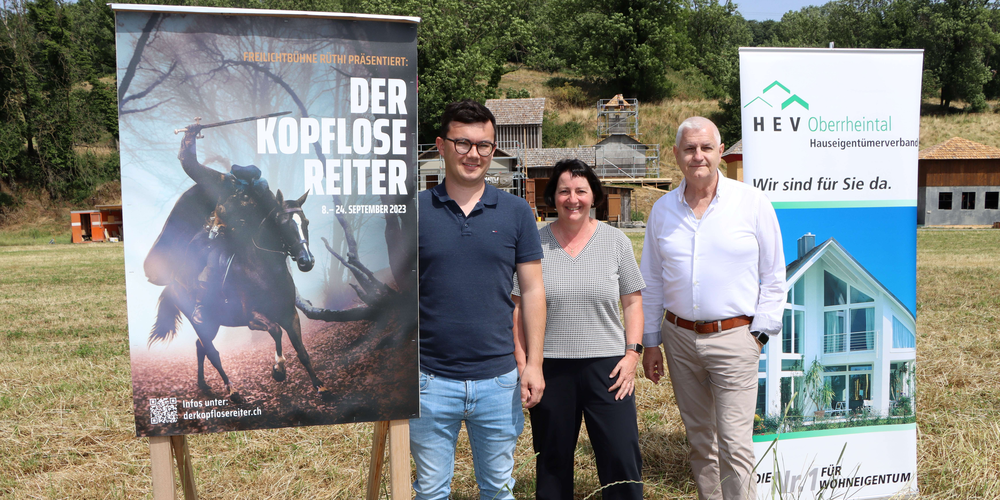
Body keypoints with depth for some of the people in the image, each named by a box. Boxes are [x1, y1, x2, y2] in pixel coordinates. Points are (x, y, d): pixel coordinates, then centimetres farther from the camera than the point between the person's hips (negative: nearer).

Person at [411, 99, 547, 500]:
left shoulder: (516, 212, 1)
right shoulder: (414, 211, -2)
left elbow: (532, 290, 4)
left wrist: (534, 363, -2)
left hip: (498, 377, 1)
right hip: (430, 379, -1)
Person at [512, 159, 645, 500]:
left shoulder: (616, 241, 5)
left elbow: (633, 302, 8)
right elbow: (518, 308, 4)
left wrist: (632, 354, -2)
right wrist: (522, 363, -1)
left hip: (607, 365, 0)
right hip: (549, 368, 0)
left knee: (622, 456, -1)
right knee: (552, 460, 11)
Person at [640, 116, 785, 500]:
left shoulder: (752, 202, -2)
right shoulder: (663, 209, 7)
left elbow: (773, 275, 2)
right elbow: (651, 281, 12)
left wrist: (760, 333, -3)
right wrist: (650, 342, 10)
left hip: (734, 338, -3)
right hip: (679, 336, 4)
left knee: (734, 444, -5)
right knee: (700, 440, 14)